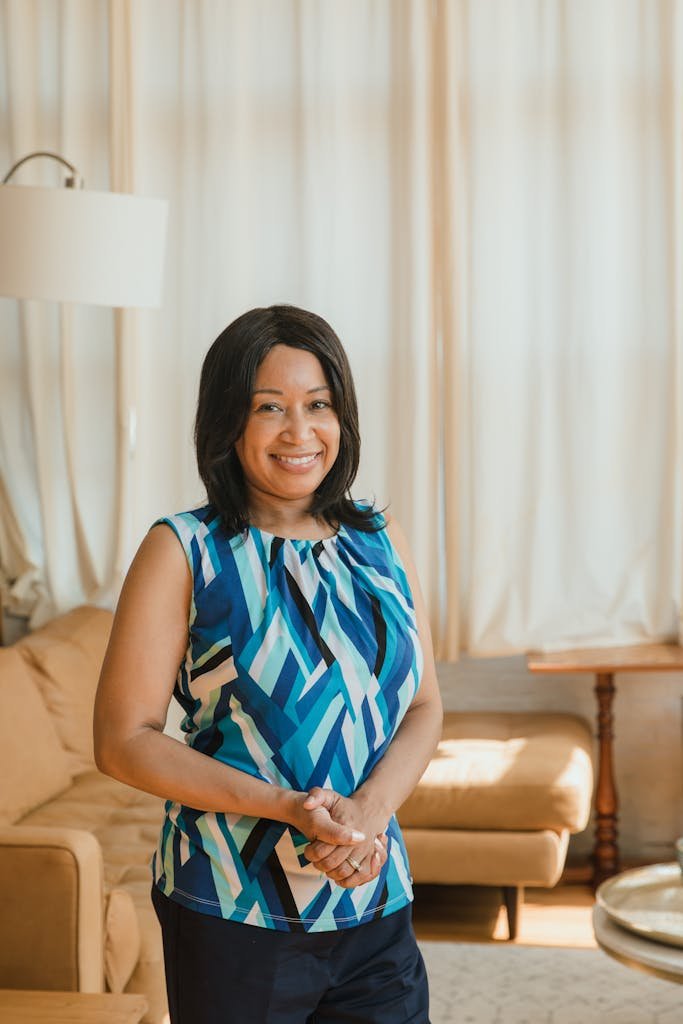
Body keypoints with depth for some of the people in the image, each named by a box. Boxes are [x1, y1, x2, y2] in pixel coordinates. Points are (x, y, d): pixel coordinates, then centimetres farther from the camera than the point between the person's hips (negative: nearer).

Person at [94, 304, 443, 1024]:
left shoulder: (380, 542, 6)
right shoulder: (184, 552, -7)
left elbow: (423, 708, 7)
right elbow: (123, 740, -10)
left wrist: (371, 807, -13)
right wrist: (286, 808, -20)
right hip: (232, 915, -4)